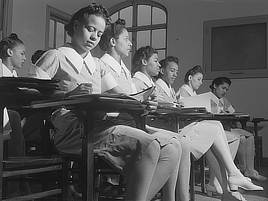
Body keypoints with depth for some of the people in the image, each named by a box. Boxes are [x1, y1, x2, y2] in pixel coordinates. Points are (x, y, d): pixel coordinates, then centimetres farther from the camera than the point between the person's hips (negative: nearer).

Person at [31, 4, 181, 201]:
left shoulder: (97, 64, 29)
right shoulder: (55, 57, 8)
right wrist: (67, 95, -17)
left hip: (99, 124, 7)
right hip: (73, 130, -7)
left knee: (171, 151, -12)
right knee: (149, 145, -28)